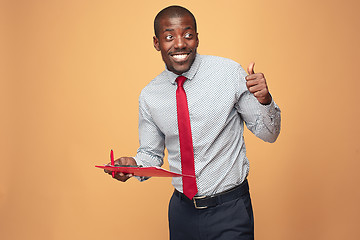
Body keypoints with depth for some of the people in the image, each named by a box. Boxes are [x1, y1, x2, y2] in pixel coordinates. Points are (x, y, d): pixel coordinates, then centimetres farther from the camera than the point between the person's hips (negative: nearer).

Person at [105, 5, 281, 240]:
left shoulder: (229, 72, -10)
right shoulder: (149, 97, -2)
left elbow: (268, 134, -5)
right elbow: (152, 154, 8)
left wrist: (264, 100, -24)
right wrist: (132, 165, -13)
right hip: (182, 210, 3)